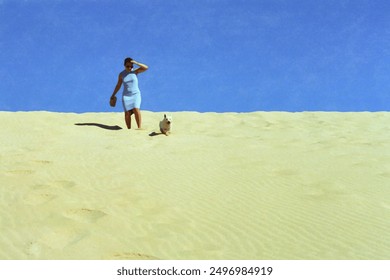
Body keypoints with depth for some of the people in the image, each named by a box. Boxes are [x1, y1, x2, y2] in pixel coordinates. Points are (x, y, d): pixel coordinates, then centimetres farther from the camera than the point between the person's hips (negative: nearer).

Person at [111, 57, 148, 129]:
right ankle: (129, 129, 2)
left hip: (135, 94, -2)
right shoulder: (121, 74, 3)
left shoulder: (135, 71, -2)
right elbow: (118, 85, 14)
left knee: (136, 109, -22)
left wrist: (136, 63, -22)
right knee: (127, 113, -9)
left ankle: (139, 127, -17)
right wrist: (113, 95, 17)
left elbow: (146, 67, -15)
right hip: (126, 95, 2)